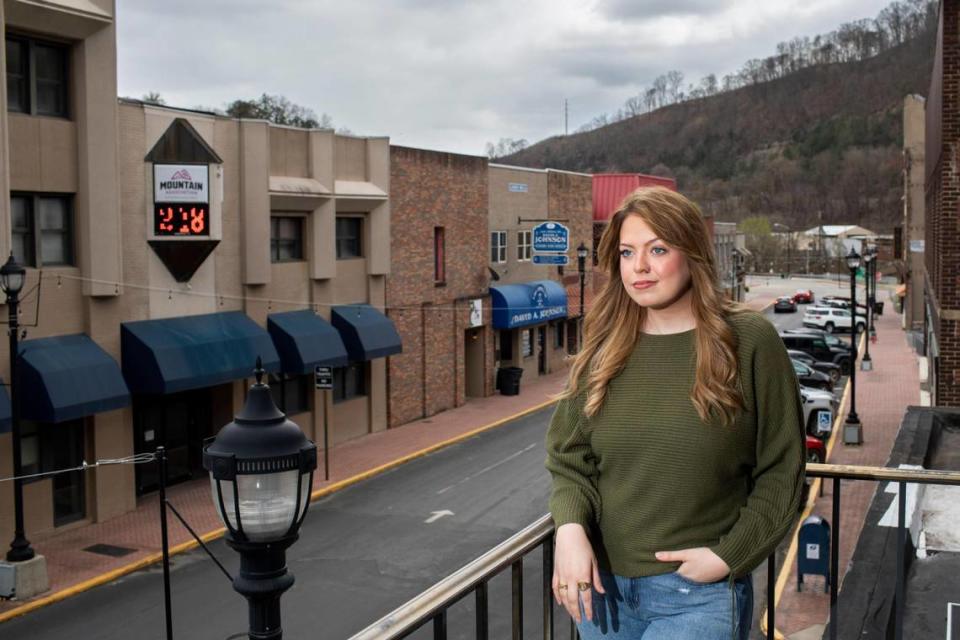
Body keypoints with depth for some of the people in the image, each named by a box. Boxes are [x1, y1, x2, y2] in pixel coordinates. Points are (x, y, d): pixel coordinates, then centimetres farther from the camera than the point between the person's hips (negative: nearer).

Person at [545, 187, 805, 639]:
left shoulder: (749, 341, -7)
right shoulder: (603, 348, 3)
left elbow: (780, 471, -4)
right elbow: (569, 457, 5)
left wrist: (728, 557, -12)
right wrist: (571, 527, -13)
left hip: (698, 595, -4)